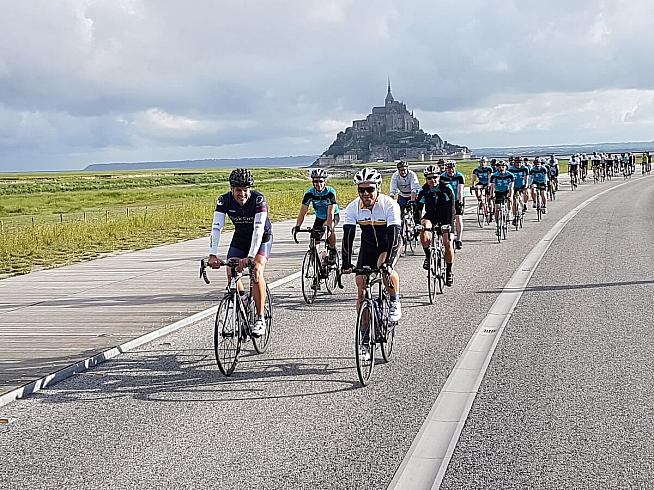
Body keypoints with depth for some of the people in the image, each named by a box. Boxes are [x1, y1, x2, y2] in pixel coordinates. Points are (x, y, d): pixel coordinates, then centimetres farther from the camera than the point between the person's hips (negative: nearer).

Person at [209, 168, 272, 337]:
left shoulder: (258, 199, -30)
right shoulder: (224, 200, -20)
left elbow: (258, 229, -38)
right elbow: (216, 227, -28)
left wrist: (250, 256, -49)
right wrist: (213, 255, -42)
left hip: (262, 238, -4)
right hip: (240, 238, 4)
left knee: (257, 270, -26)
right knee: (231, 272, -15)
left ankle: (260, 318, -19)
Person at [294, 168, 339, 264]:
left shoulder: (330, 192, -30)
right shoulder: (310, 193, -21)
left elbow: (330, 213, -37)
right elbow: (303, 212, -23)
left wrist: (328, 225, -52)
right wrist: (297, 226, -37)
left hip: (333, 216, -4)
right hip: (319, 217, 4)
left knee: (331, 228, -34)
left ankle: (332, 251, -13)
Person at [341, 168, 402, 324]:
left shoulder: (390, 205, -28)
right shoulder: (353, 208, -18)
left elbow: (394, 236, -35)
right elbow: (348, 237, -22)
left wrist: (387, 262, -47)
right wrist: (346, 264, -33)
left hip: (390, 245, -3)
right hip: (368, 245, 4)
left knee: (385, 268, -33)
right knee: (360, 283, -6)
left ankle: (395, 302, -8)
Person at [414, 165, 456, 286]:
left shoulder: (447, 190, -18)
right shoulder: (423, 192, -12)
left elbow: (451, 208, -24)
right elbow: (418, 208, -16)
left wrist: (450, 224, -36)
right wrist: (417, 223, -32)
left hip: (445, 218, -1)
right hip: (430, 216, 1)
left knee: (447, 243, -12)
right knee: (424, 232, -32)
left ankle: (449, 271, 5)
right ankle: (428, 256, -14)